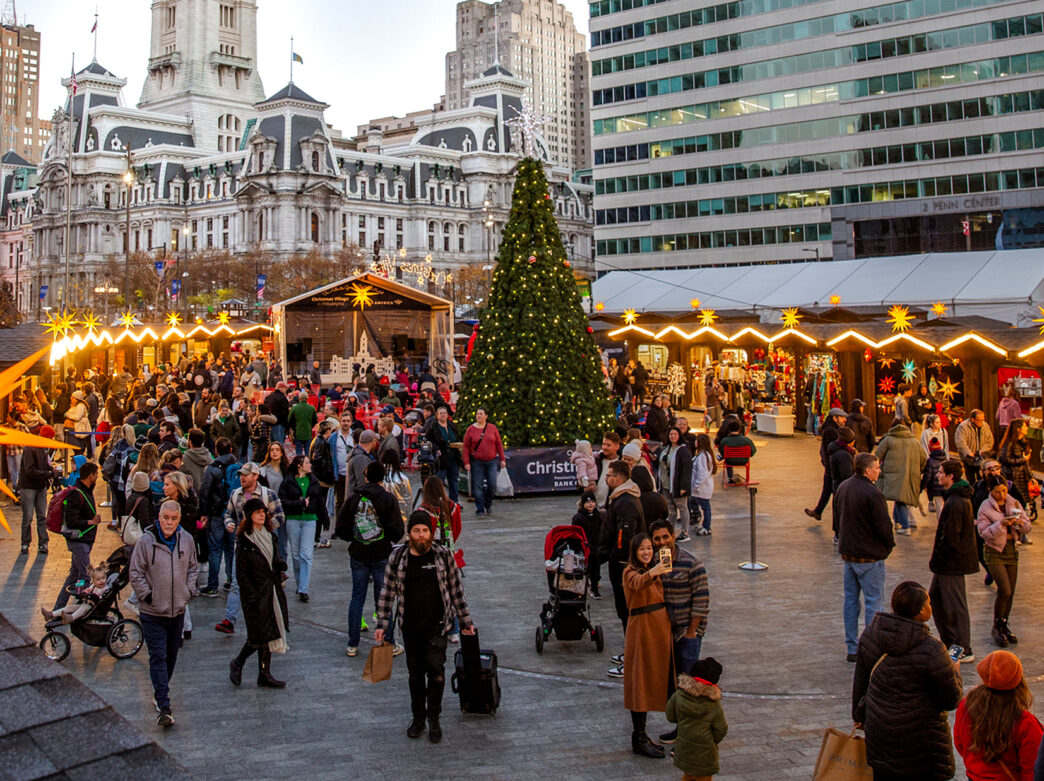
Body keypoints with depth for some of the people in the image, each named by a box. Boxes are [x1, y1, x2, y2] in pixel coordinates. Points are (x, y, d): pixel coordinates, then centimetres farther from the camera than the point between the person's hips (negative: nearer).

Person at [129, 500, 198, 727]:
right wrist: (147, 595, -10)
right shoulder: (146, 541, -12)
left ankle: (160, 692, 37)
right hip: (152, 612, -4)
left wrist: (189, 591, 5)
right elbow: (136, 573, -6)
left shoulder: (186, 540, 0)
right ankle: (164, 708, -9)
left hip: (178, 609, 4)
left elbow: (192, 567, 14)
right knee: (158, 658, -7)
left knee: (171, 655, 16)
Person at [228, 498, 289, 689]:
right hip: (255, 594, -6)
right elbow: (241, 574, -11)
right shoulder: (244, 541, -11)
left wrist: (281, 569, -1)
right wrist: (253, 596, -16)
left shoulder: (270, 535, 9)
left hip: (272, 591, 6)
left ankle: (265, 675, 16)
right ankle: (237, 664, 20)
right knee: (260, 634, -4)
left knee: (269, 634, 8)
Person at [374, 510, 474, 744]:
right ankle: (418, 717, 28)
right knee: (415, 672, 11)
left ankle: (434, 718, 5)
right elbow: (388, 593, 5)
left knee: (435, 668, -12)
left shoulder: (443, 556, -3)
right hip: (410, 626, 2)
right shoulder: (398, 558, -2)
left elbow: (456, 590, 5)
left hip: (437, 624, -2)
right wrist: (382, 625, 3)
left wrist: (465, 621, 8)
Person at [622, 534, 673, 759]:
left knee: (654, 680, 13)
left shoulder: (653, 570, 14)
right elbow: (638, 584, -37)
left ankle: (641, 734, 22)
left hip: (660, 628, 8)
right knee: (641, 682, -5)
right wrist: (652, 573, -55)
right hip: (642, 629, -8)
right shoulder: (631, 572, -12)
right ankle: (638, 740, 0)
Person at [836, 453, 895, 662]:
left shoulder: (842, 488, 4)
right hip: (869, 556, -7)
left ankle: (852, 648, 19)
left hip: (847, 553, 8)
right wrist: (889, 544, 1)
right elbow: (883, 526, -18)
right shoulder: (872, 494, -21)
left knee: (850, 600, 13)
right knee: (873, 601, 2)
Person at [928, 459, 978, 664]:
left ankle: (963, 650, 9)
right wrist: (937, 559, 17)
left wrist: (936, 559, -12)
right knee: (935, 596, 19)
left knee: (956, 605, 0)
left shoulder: (954, 504, -24)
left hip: (952, 562, -10)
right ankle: (948, 640, 29)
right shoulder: (961, 498, 9)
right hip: (952, 561, 10)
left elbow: (950, 538, -24)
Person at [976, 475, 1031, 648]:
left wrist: (1019, 522, -19)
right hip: (994, 551, -5)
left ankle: (1004, 626, 25)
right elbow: (984, 533, -15)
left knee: (1010, 592, 7)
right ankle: (996, 628, 4)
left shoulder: (1014, 503, 4)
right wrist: (1001, 524, -29)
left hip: (1011, 549, 5)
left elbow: (1027, 526, 3)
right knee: (1004, 591, -13)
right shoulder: (985, 507, -9)